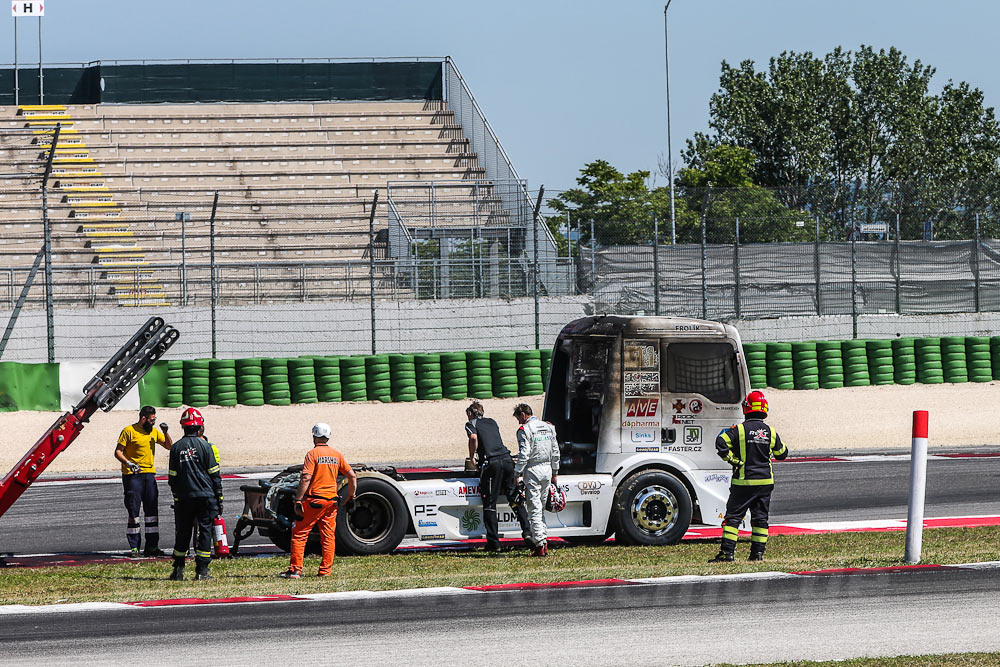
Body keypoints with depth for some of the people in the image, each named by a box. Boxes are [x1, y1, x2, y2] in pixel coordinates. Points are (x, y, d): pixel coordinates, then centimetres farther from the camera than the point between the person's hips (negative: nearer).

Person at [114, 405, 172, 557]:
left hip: (149, 474, 6)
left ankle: (152, 546, 9)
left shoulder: (154, 431, 11)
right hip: (132, 475, -6)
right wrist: (128, 463, -24)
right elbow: (118, 452, -7)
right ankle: (134, 547, -2)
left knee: (152, 510, 4)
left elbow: (169, 446, 17)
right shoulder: (129, 431, -6)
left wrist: (165, 432, 0)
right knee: (133, 510, -5)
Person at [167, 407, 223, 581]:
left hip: (183, 498, 2)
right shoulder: (205, 446, -5)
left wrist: (176, 496, 16)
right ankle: (202, 570, -1)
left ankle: (178, 570, 11)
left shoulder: (176, 448, 3)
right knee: (205, 531, 2)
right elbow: (215, 475, -2)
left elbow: (172, 477, 6)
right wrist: (219, 499, 4)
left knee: (182, 533, 11)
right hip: (206, 495, -2)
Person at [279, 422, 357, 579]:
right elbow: (352, 476, 9)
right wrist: (350, 497, 20)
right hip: (331, 500, 5)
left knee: (299, 534, 0)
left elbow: (306, 479, -16)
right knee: (328, 537, 10)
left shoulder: (313, 454, -7)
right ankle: (325, 570, 9)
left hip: (314, 500, -5)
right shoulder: (337, 455, 9)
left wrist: (298, 500, -16)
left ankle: (295, 569, -5)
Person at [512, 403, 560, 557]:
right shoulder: (548, 427, 12)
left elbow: (524, 454, -16)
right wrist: (554, 473, 21)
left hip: (533, 470, -7)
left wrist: (517, 474, -11)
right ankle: (544, 542, 13)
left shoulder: (524, 430, -10)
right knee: (540, 508, 15)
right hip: (547, 469, 7)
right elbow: (555, 452, 15)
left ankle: (540, 545, -11)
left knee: (534, 510, -5)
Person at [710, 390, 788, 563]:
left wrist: (732, 460, -10)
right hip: (765, 481, 4)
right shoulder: (771, 432, 4)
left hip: (744, 482, -4)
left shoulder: (739, 430, -8)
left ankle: (727, 552, -7)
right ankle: (758, 552, 9)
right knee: (760, 518, 11)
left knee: (733, 516, 0)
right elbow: (782, 453, 16)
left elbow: (721, 443, -21)